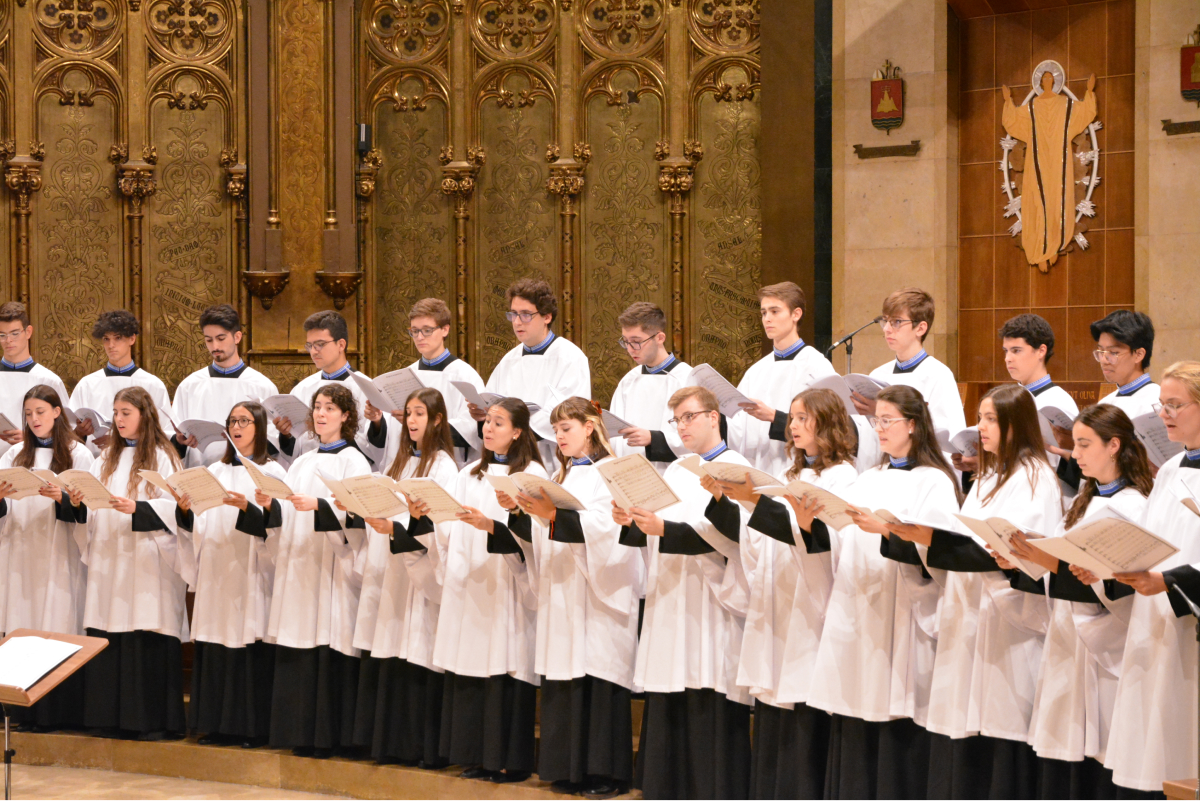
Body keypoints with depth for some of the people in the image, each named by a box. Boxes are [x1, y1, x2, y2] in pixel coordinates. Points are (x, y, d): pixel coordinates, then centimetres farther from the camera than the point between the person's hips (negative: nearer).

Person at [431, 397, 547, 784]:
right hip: (467, 588, 6)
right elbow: (451, 531, 14)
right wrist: (425, 516, -3)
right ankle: (478, 755, 12)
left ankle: (511, 760, 1)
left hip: (506, 589, -6)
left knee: (506, 670, -5)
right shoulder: (469, 475, 17)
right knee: (469, 672, 5)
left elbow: (534, 534, -13)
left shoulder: (531, 474, -2)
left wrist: (493, 524, -26)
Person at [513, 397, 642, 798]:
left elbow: (605, 525, -19)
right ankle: (570, 768, 11)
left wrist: (554, 516, -26)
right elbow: (546, 539, 16)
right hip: (561, 595, 7)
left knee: (599, 679, -6)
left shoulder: (609, 473, -5)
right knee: (565, 682, 6)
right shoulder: (562, 476, 18)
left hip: (598, 599, -7)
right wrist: (528, 511, -2)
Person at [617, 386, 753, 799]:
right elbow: (652, 535, 19)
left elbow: (727, 534, -17)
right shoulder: (675, 471, 19)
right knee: (666, 710, 7)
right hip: (668, 606, 7)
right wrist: (631, 524, -2)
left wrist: (664, 529, -25)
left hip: (710, 609, -7)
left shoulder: (736, 470, -5)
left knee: (708, 706, -6)